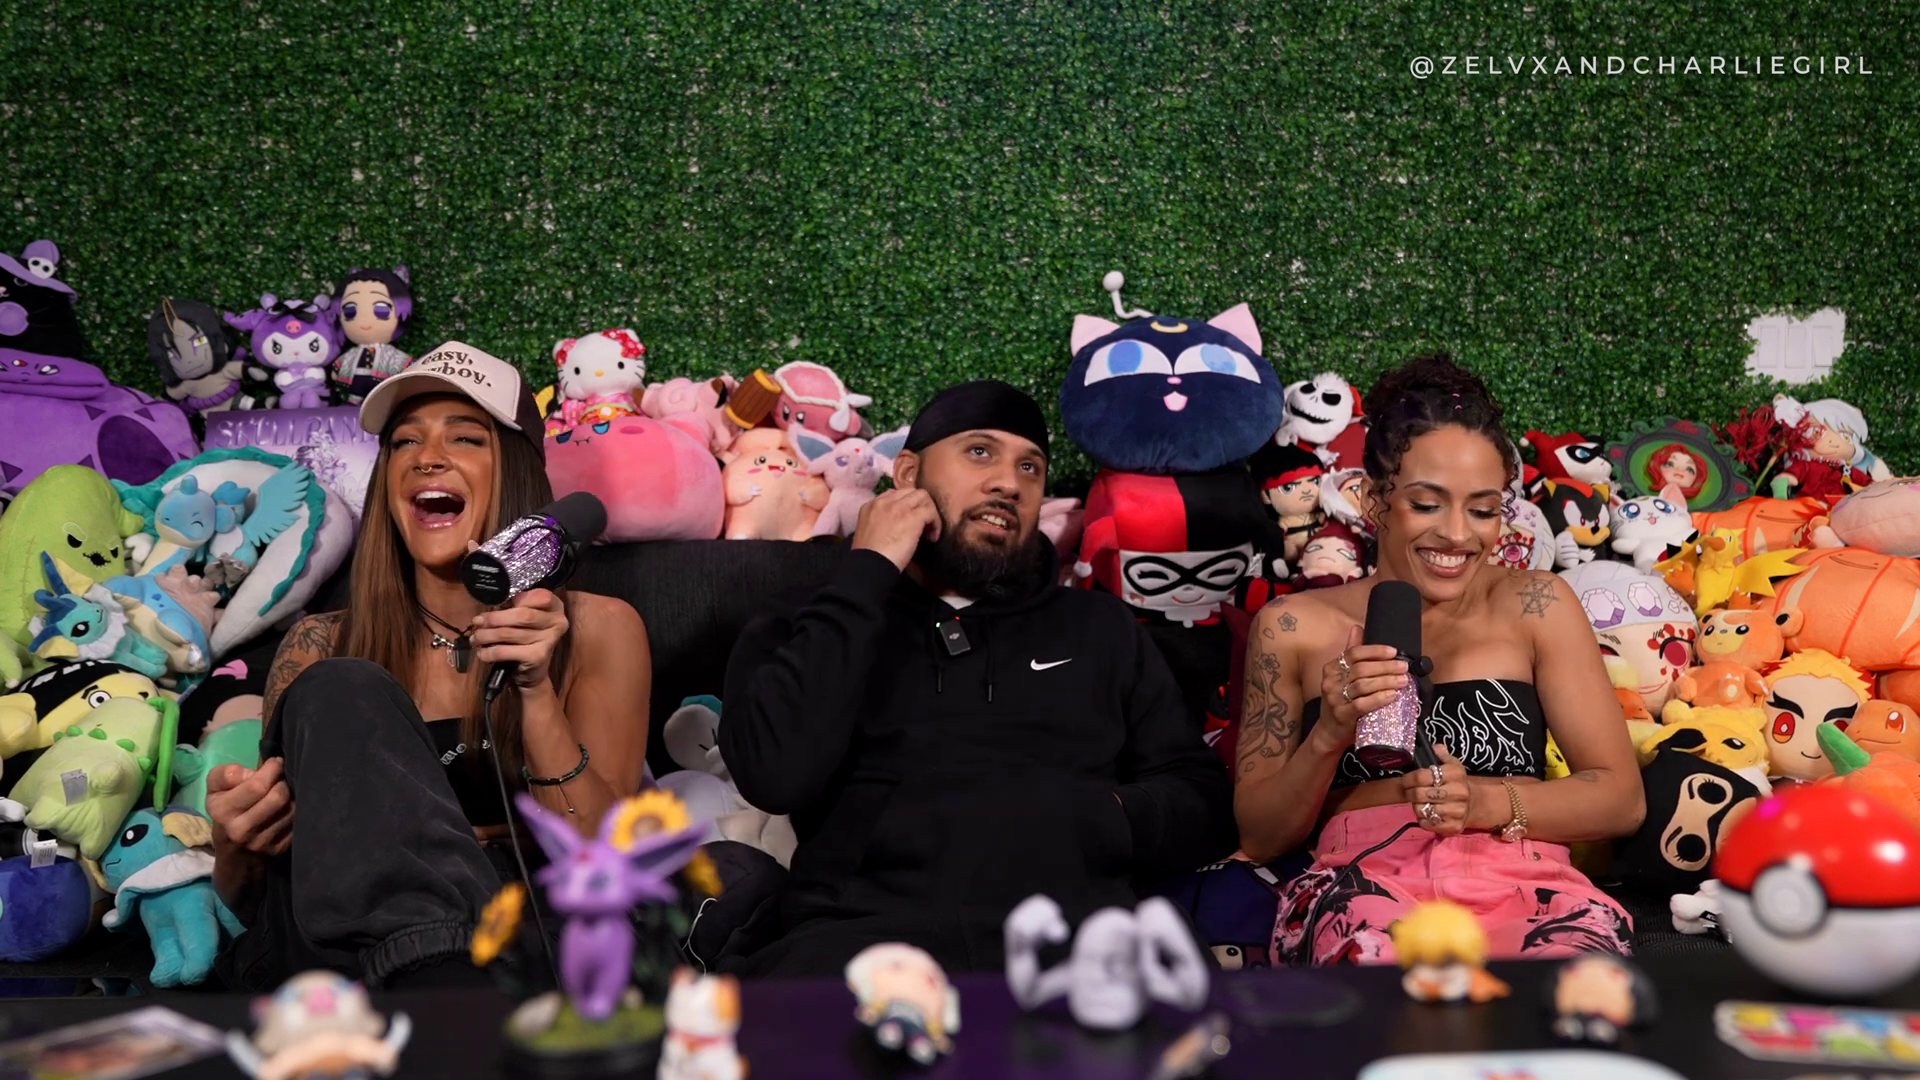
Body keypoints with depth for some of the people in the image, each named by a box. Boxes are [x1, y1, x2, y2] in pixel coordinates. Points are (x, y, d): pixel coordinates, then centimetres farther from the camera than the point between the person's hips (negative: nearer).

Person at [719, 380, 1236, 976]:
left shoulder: (1101, 628, 24)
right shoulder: (806, 628, 17)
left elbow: (1205, 804, 21)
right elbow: (777, 774, -3)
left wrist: (1101, 816, 0)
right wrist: (869, 572, 3)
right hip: (862, 932, -2)